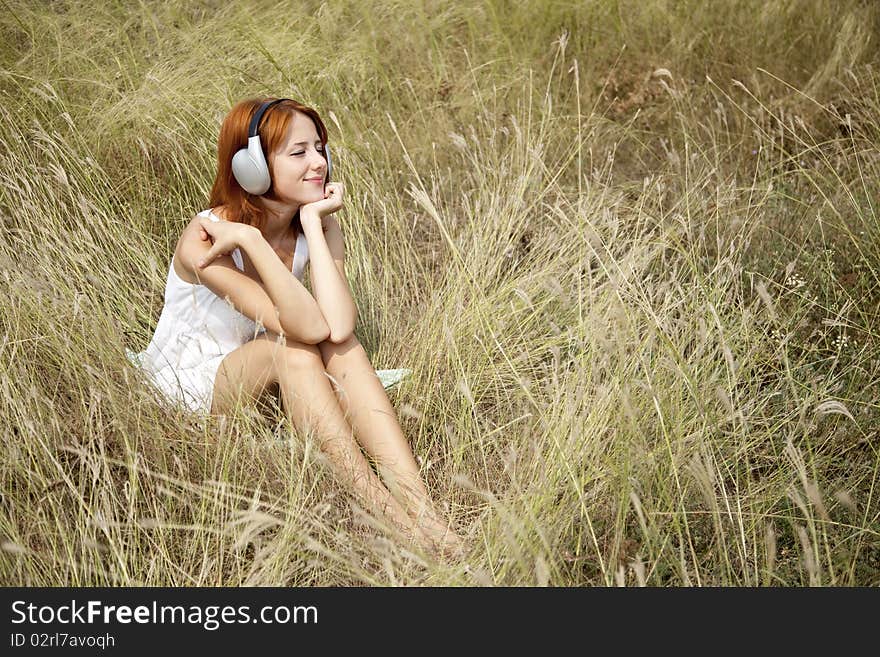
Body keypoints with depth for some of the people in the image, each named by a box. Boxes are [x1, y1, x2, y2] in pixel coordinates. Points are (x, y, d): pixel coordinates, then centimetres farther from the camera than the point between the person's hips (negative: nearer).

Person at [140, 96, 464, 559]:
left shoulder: (319, 227, -10)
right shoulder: (205, 240, -26)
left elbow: (339, 326, -31)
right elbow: (309, 326, -38)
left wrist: (313, 223, -28)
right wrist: (251, 239, -40)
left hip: (260, 382, 5)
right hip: (186, 388, -4)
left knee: (340, 345, -28)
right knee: (292, 347, -33)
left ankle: (420, 509, -35)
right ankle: (386, 517, -34)